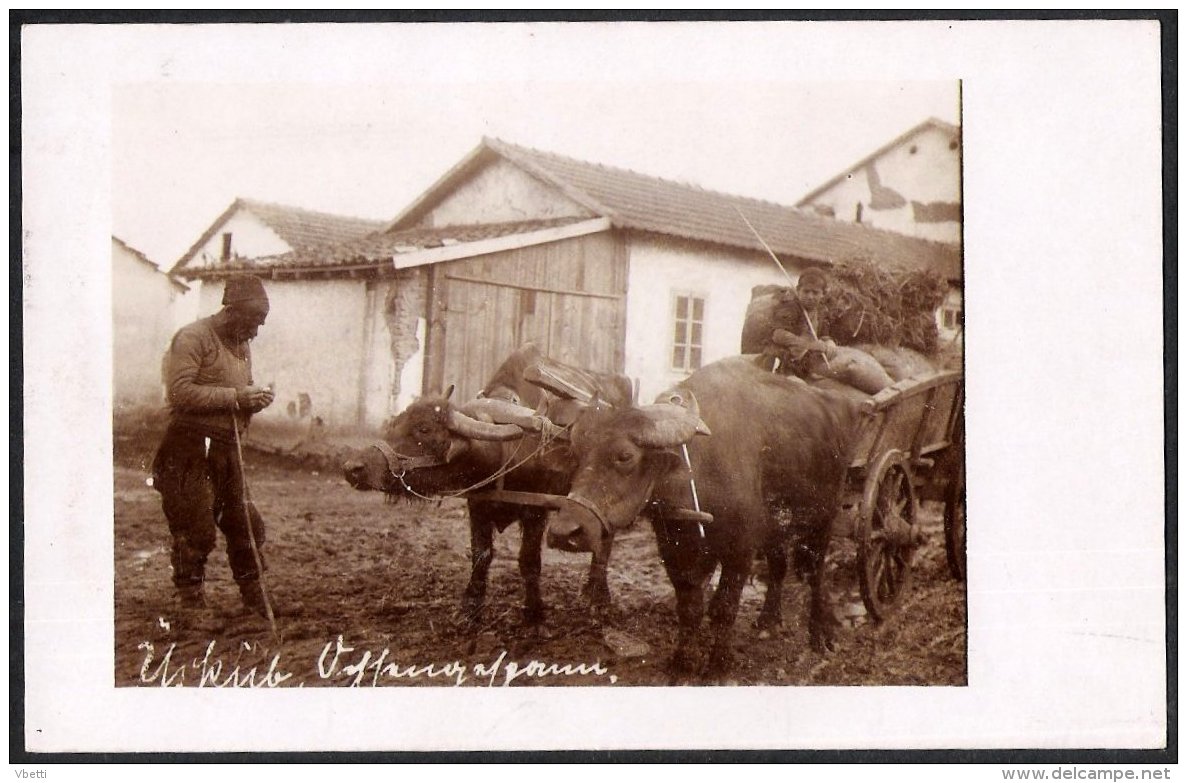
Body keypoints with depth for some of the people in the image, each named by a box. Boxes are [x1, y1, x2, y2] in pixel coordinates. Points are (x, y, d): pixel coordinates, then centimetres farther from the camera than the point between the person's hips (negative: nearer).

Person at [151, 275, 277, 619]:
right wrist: (234, 396, -20)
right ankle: (192, 605, 3)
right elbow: (180, 392, -20)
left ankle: (257, 605, 19)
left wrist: (255, 400, 5)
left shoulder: (242, 346, 19)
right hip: (190, 450, -8)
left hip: (227, 449, 8)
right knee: (196, 533, -6)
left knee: (247, 527, 9)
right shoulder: (193, 338, -8)